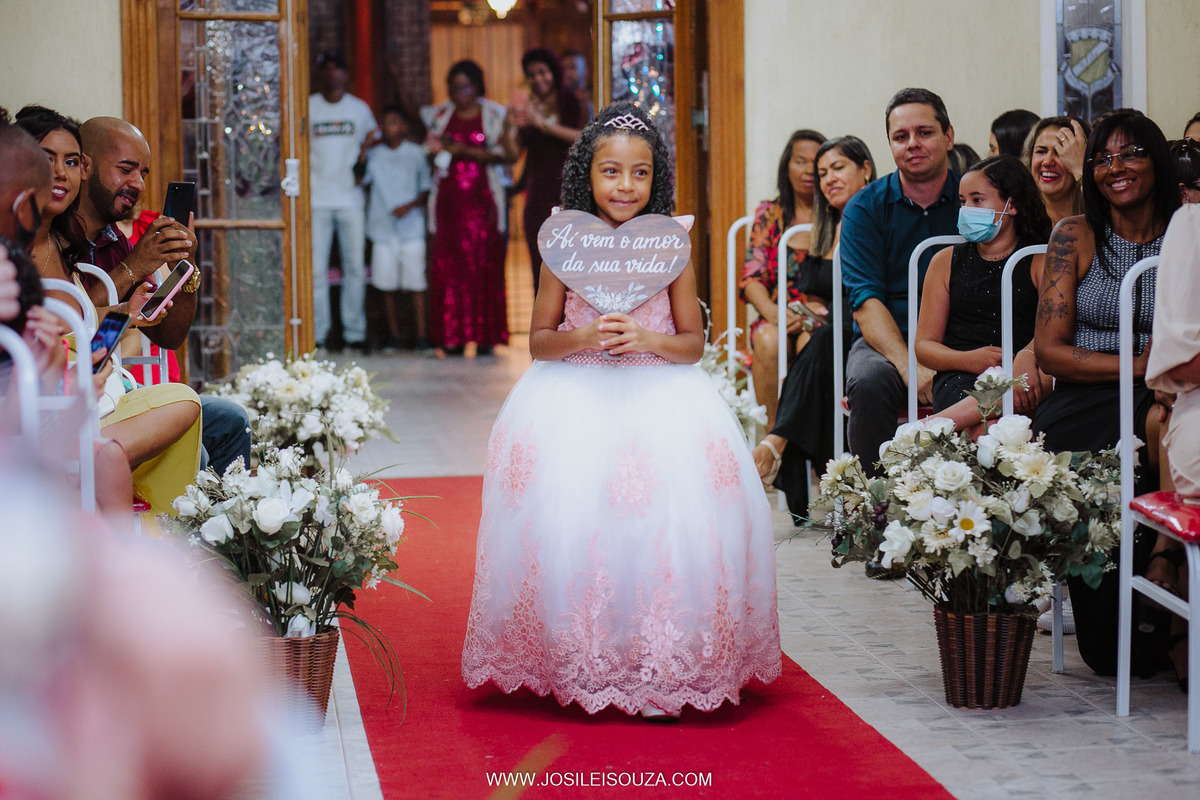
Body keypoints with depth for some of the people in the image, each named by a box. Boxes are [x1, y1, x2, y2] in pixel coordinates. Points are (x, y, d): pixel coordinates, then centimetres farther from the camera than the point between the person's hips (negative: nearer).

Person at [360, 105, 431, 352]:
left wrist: (410, 205, -10)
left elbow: (427, 188, 6)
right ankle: (393, 335, 11)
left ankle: (421, 336, -3)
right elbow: (361, 181, -4)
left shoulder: (416, 153, 4)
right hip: (383, 228, 2)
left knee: (415, 284, -5)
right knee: (388, 285, 4)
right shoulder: (375, 153, 8)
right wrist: (364, 151, -10)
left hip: (411, 227, -2)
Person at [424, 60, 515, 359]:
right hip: (448, 197, 3)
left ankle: (478, 337, -3)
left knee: (481, 264, -7)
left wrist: (468, 152, -10)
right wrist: (436, 149, 1)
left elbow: (509, 154, -3)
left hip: (481, 198, -3)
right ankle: (449, 338, -4)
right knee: (446, 265, -6)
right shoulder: (441, 115, 16)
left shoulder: (494, 115, 6)